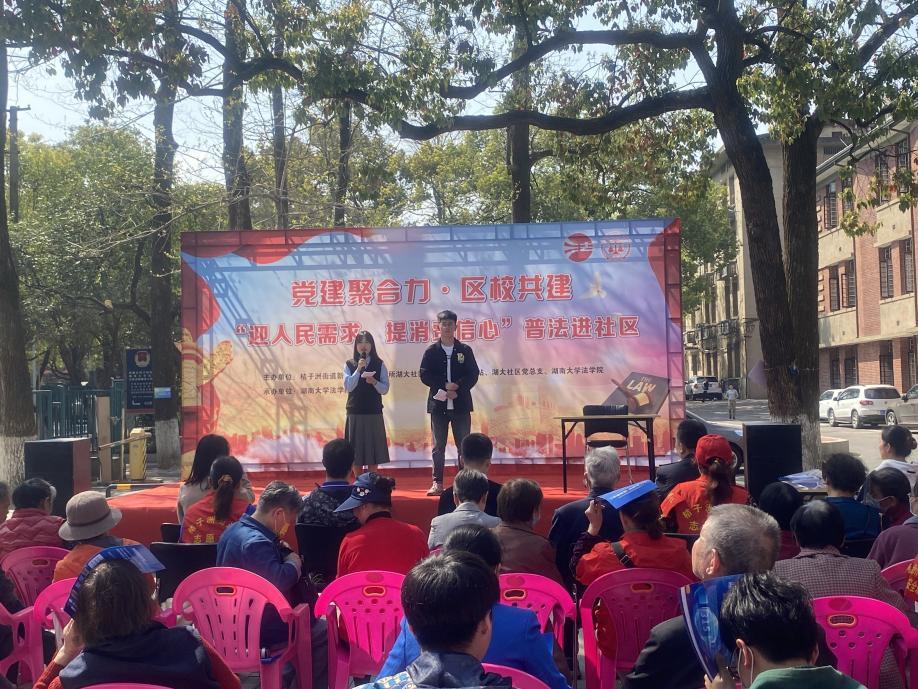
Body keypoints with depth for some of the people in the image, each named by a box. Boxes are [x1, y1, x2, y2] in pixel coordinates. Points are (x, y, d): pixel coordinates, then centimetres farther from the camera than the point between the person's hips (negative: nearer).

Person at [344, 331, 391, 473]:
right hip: (355, 413, 0)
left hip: (374, 413, 0)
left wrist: (374, 381, -17)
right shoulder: (349, 364, 3)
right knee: (356, 450, 2)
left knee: (373, 447, 3)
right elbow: (348, 387, -7)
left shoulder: (379, 364, 3)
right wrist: (358, 369, -16)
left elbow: (385, 389, 1)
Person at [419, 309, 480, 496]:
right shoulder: (431, 351, 4)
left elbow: (473, 375, 0)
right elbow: (425, 376, -3)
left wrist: (457, 388, -15)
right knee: (438, 446, 4)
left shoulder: (465, 350, 5)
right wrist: (445, 386, -14)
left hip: (461, 405, 0)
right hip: (438, 404, 0)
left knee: (463, 446, 3)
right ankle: (437, 483, 9)